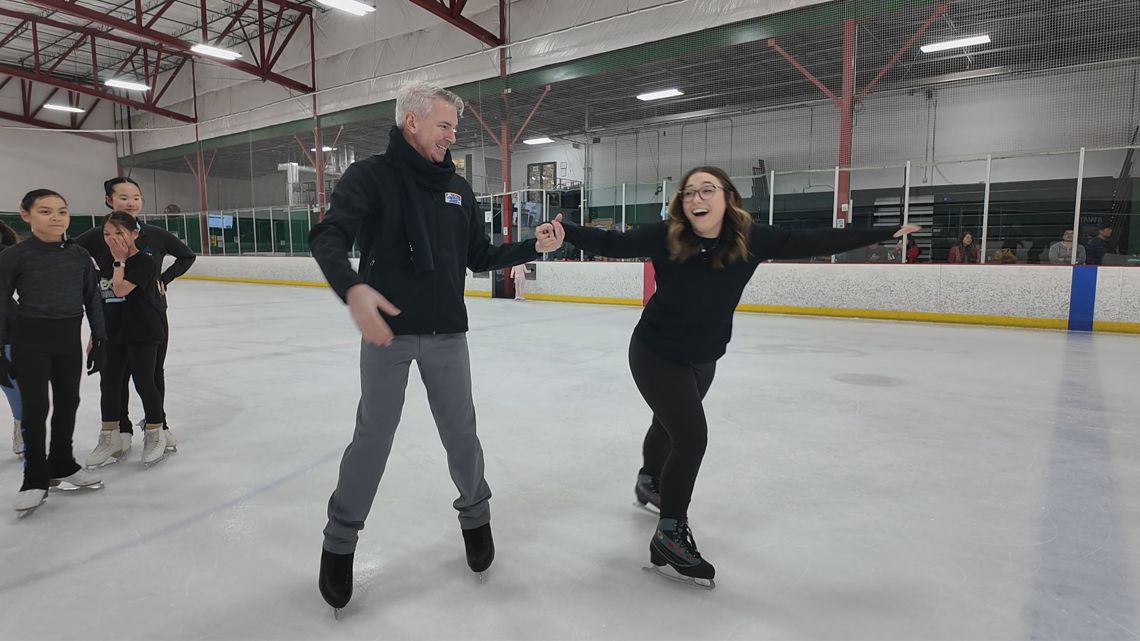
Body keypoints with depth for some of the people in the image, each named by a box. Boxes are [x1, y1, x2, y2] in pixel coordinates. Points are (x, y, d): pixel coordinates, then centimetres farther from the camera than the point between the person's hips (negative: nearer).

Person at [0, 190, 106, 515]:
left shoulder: (79, 255, 2)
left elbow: (92, 300, 8)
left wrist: (99, 339, 6)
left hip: (69, 338, 3)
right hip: (30, 339, -3)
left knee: (68, 402, 13)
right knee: (36, 407, 0)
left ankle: (62, 465, 31)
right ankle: (35, 479, 14)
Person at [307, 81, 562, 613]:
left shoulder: (457, 188, 9)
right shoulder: (370, 176, -6)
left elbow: (480, 256, 12)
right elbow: (327, 237, -18)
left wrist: (532, 247, -1)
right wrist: (352, 287, -37)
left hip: (446, 333, 4)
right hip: (388, 331, -3)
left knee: (461, 432, 11)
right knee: (373, 436, 3)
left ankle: (475, 515, 35)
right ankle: (340, 539, 25)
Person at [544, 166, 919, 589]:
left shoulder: (750, 240, -17)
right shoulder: (665, 236, -22)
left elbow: (812, 243, -12)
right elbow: (612, 244, -18)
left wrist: (887, 233, -8)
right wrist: (565, 232, -33)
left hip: (702, 360, 5)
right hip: (655, 354, -4)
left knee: (670, 425, 25)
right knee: (691, 435, -15)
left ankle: (650, 483, 56)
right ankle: (669, 536, 4)